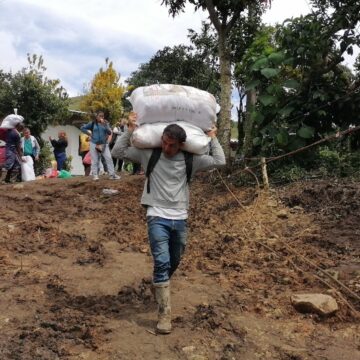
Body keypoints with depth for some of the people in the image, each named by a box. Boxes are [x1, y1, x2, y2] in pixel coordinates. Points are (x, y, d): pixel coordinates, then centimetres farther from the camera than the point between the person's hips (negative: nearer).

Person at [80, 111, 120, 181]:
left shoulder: (105, 123, 5)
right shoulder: (92, 124, 2)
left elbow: (109, 132, -8)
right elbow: (82, 128, 8)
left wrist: (104, 125, -17)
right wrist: (89, 133, 0)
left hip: (104, 144, 1)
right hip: (94, 144, -1)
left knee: (108, 158, -7)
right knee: (95, 160, 2)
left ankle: (112, 174, -6)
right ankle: (95, 175, 6)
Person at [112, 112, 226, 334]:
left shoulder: (190, 160, 0)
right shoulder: (149, 154, -4)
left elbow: (220, 161, 2)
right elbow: (118, 152, -2)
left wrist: (213, 138, 4)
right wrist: (130, 131, -9)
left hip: (180, 219, 3)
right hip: (157, 218, -3)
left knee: (174, 263, 19)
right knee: (162, 263, -13)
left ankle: (159, 286, 49)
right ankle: (165, 314, -7)